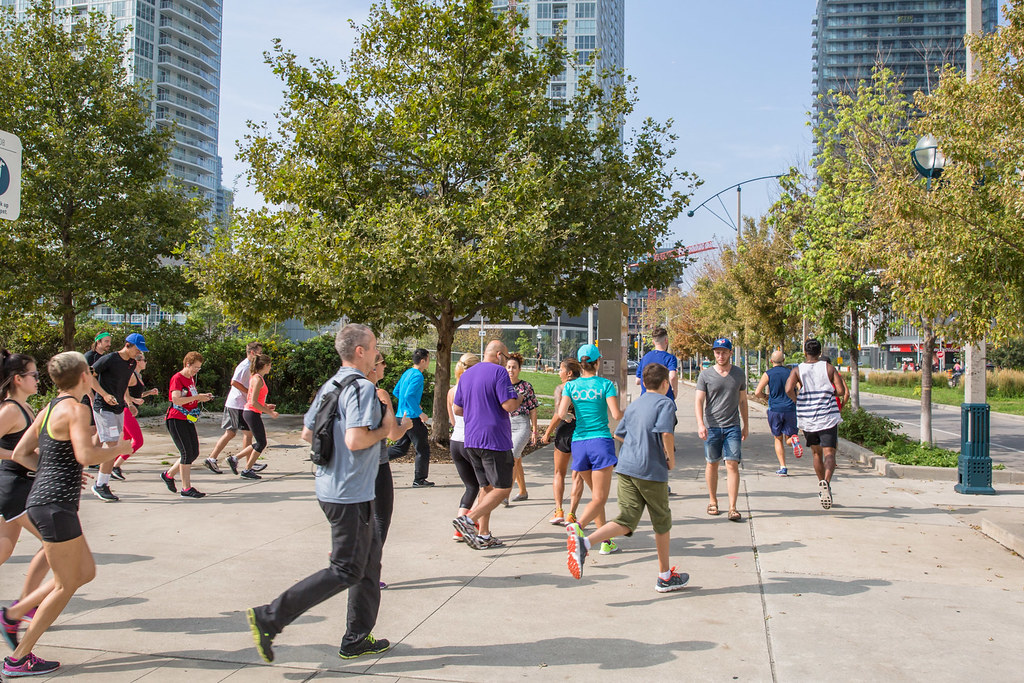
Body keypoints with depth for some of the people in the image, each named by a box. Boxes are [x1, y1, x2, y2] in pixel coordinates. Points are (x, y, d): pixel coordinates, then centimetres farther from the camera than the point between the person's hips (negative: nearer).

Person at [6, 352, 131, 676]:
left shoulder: (49, 409, 13)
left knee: (86, 572, 16)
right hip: (56, 505, -9)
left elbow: (20, 453, 16)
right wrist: (117, 449, -9)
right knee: (67, 584, 1)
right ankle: (18, 659, 7)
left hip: (41, 500, 9)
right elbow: (86, 455, -25)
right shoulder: (76, 408, -13)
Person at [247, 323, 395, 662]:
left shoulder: (330, 386, 11)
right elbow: (355, 441, -28)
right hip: (350, 493, -10)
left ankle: (357, 639, 24)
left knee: (370, 558, 17)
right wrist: (384, 428, -11)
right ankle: (270, 618, -3)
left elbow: (307, 432, 16)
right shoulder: (362, 387, -18)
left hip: (331, 487, 10)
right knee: (347, 571, -2)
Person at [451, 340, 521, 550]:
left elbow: (456, 409, 18)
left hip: (471, 440, 8)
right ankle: (468, 519, -15)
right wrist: (519, 399, 4)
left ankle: (483, 535, 14)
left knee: (487, 488, 15)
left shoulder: (466, 375, 15)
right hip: (495, 439, -8)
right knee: (503, 489, -2)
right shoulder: (498, 371, -9)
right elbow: (509, 405, -17)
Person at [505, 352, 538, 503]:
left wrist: (534, 431, 0)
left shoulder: (526, 386, -2)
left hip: (522, 426, -4)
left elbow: (533, 410, 1)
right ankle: (523, 492, 25)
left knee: (512, 458, -16)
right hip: (505, 425, 4)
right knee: (517, 461, 12)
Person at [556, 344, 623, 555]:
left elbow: (561, 413, -8)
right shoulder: (606, 384, -4)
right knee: (599, 498, -4)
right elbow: (616, 415, -11)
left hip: (579, 442, 4)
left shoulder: (571, 386, 3)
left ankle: (606, 541, 17)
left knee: (597, 495, 17)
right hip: (601, 442, -4)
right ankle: (577, 525, -29)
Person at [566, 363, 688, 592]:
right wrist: (671, 459, -6)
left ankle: (583, 541, -26)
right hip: (652, 471, -5)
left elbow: (619, 434, 26)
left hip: (626, 468, 6)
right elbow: (666, 433, -21)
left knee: (626, 522, 0)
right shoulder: (665, 403, -5)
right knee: (662, 523, 12)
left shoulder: (634, 405, 17)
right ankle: (665, 577, 24)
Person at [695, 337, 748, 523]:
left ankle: (733, 508, -7)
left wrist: (746, 424, 18)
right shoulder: (705, 375, 0)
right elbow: (699, 400, -4)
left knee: (732, 465, -7)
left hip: (732, 426, 1)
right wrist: (700, 424, -16)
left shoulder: (739, 374, 8)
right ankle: (713, 501, 25)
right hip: (711, 426, -1)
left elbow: (742, 400, 17)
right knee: (712, 464, 9)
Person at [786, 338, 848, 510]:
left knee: (816, 453, 19)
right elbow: (841, 391, -6)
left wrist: (797, 400, 3)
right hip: (828, 418, -2)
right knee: (829, 453, -8)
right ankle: (826, 481, -34)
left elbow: (788, 389, -16)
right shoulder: (829, 368, 0)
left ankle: (823, 486, 27)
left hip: (807, 419, 2)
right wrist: (829, 391, 14)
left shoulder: (798, 370, 0)